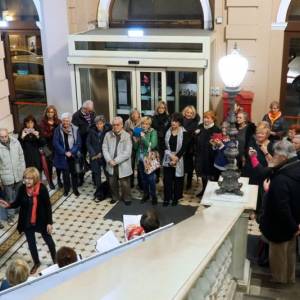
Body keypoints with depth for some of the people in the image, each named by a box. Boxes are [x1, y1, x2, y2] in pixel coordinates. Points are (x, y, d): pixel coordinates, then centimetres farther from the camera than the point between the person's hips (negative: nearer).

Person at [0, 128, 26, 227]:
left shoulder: (15, 142, -8)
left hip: (18, 175, 3)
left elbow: (21, 156, 2)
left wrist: (23, 170, 4)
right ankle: (10, 215, 27)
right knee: (9, 198, 10)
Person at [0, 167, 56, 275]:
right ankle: (36, 262, 45)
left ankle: (55, 260, 43)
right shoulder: (22, 189, -14)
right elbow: (17, 203, 1)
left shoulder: (42, 189, -23)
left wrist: (49, 222, -12)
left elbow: (48, 206, -15)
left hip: (41, 221, -3)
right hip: (27, 222, 3)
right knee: (31, 243, 20)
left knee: (48, 241, 18)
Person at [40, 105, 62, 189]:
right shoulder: (43, 122, -2)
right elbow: (44, 134, -11)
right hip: (48, 146, -2)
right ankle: (50, 181, 15)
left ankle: (59, 179, 26)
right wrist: (54, 133, -17)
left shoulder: (58, 121, 3)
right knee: (50, 163, 2)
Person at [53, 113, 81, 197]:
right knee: (65, 173, 6)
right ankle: (66, 189, 20)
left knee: (74, 172, 6)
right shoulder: (58, 130, -5)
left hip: (73, 155, 1)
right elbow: (56, 143, -9)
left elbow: (78, 143, -4)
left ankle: (75, 189, 19)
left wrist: (71, 152, -15)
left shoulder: (75, 129, -3)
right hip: (63, 155, 0)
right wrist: (65, 152, -15)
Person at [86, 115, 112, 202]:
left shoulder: (108, 130, -8)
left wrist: (102, 153, -7)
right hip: (95, 156, 1)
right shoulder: (92, 131, -2)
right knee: (97, 174, -1)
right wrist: (93, 153, -5)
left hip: (105, 156, -1)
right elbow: (88, 143, 4)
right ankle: (99, 194, 8)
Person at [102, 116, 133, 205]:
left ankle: (126, 198, 30)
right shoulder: (108, 135, 2)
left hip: (123, 165, -3)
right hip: (111, 165, 3)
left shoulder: (127, 136, -10)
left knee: (125, 184, 7)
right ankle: (115, 197, 39)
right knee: (112, 183, 17)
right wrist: (109, 160, -13)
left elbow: (127, 152, -16)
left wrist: (116, 161, -18)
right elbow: (104, 148, 1)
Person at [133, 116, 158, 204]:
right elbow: (135, 147, 8)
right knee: (144, 178, 14)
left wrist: (143, 138, -23)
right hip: (140, 159, 4)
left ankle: (153, 196, 12)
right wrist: (135, 141, -12)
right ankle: (146, 194, 28)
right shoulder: (139, 132, 4)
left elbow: (152, 145, -20)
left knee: (151, 179, -2)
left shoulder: (153, 132, -7)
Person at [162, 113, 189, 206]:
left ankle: (176, 198, 16)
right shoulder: (168, 131, 4)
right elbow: (165, 145, 1)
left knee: (177, 179, 4)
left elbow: (184, 148, -11)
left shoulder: (184, 133, -6)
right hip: (168, 159, 3)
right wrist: (171, 156, -12)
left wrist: (176, 158, -17)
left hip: (179, 160, -3)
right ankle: (167, 198, 10)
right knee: (167, 179, 2)